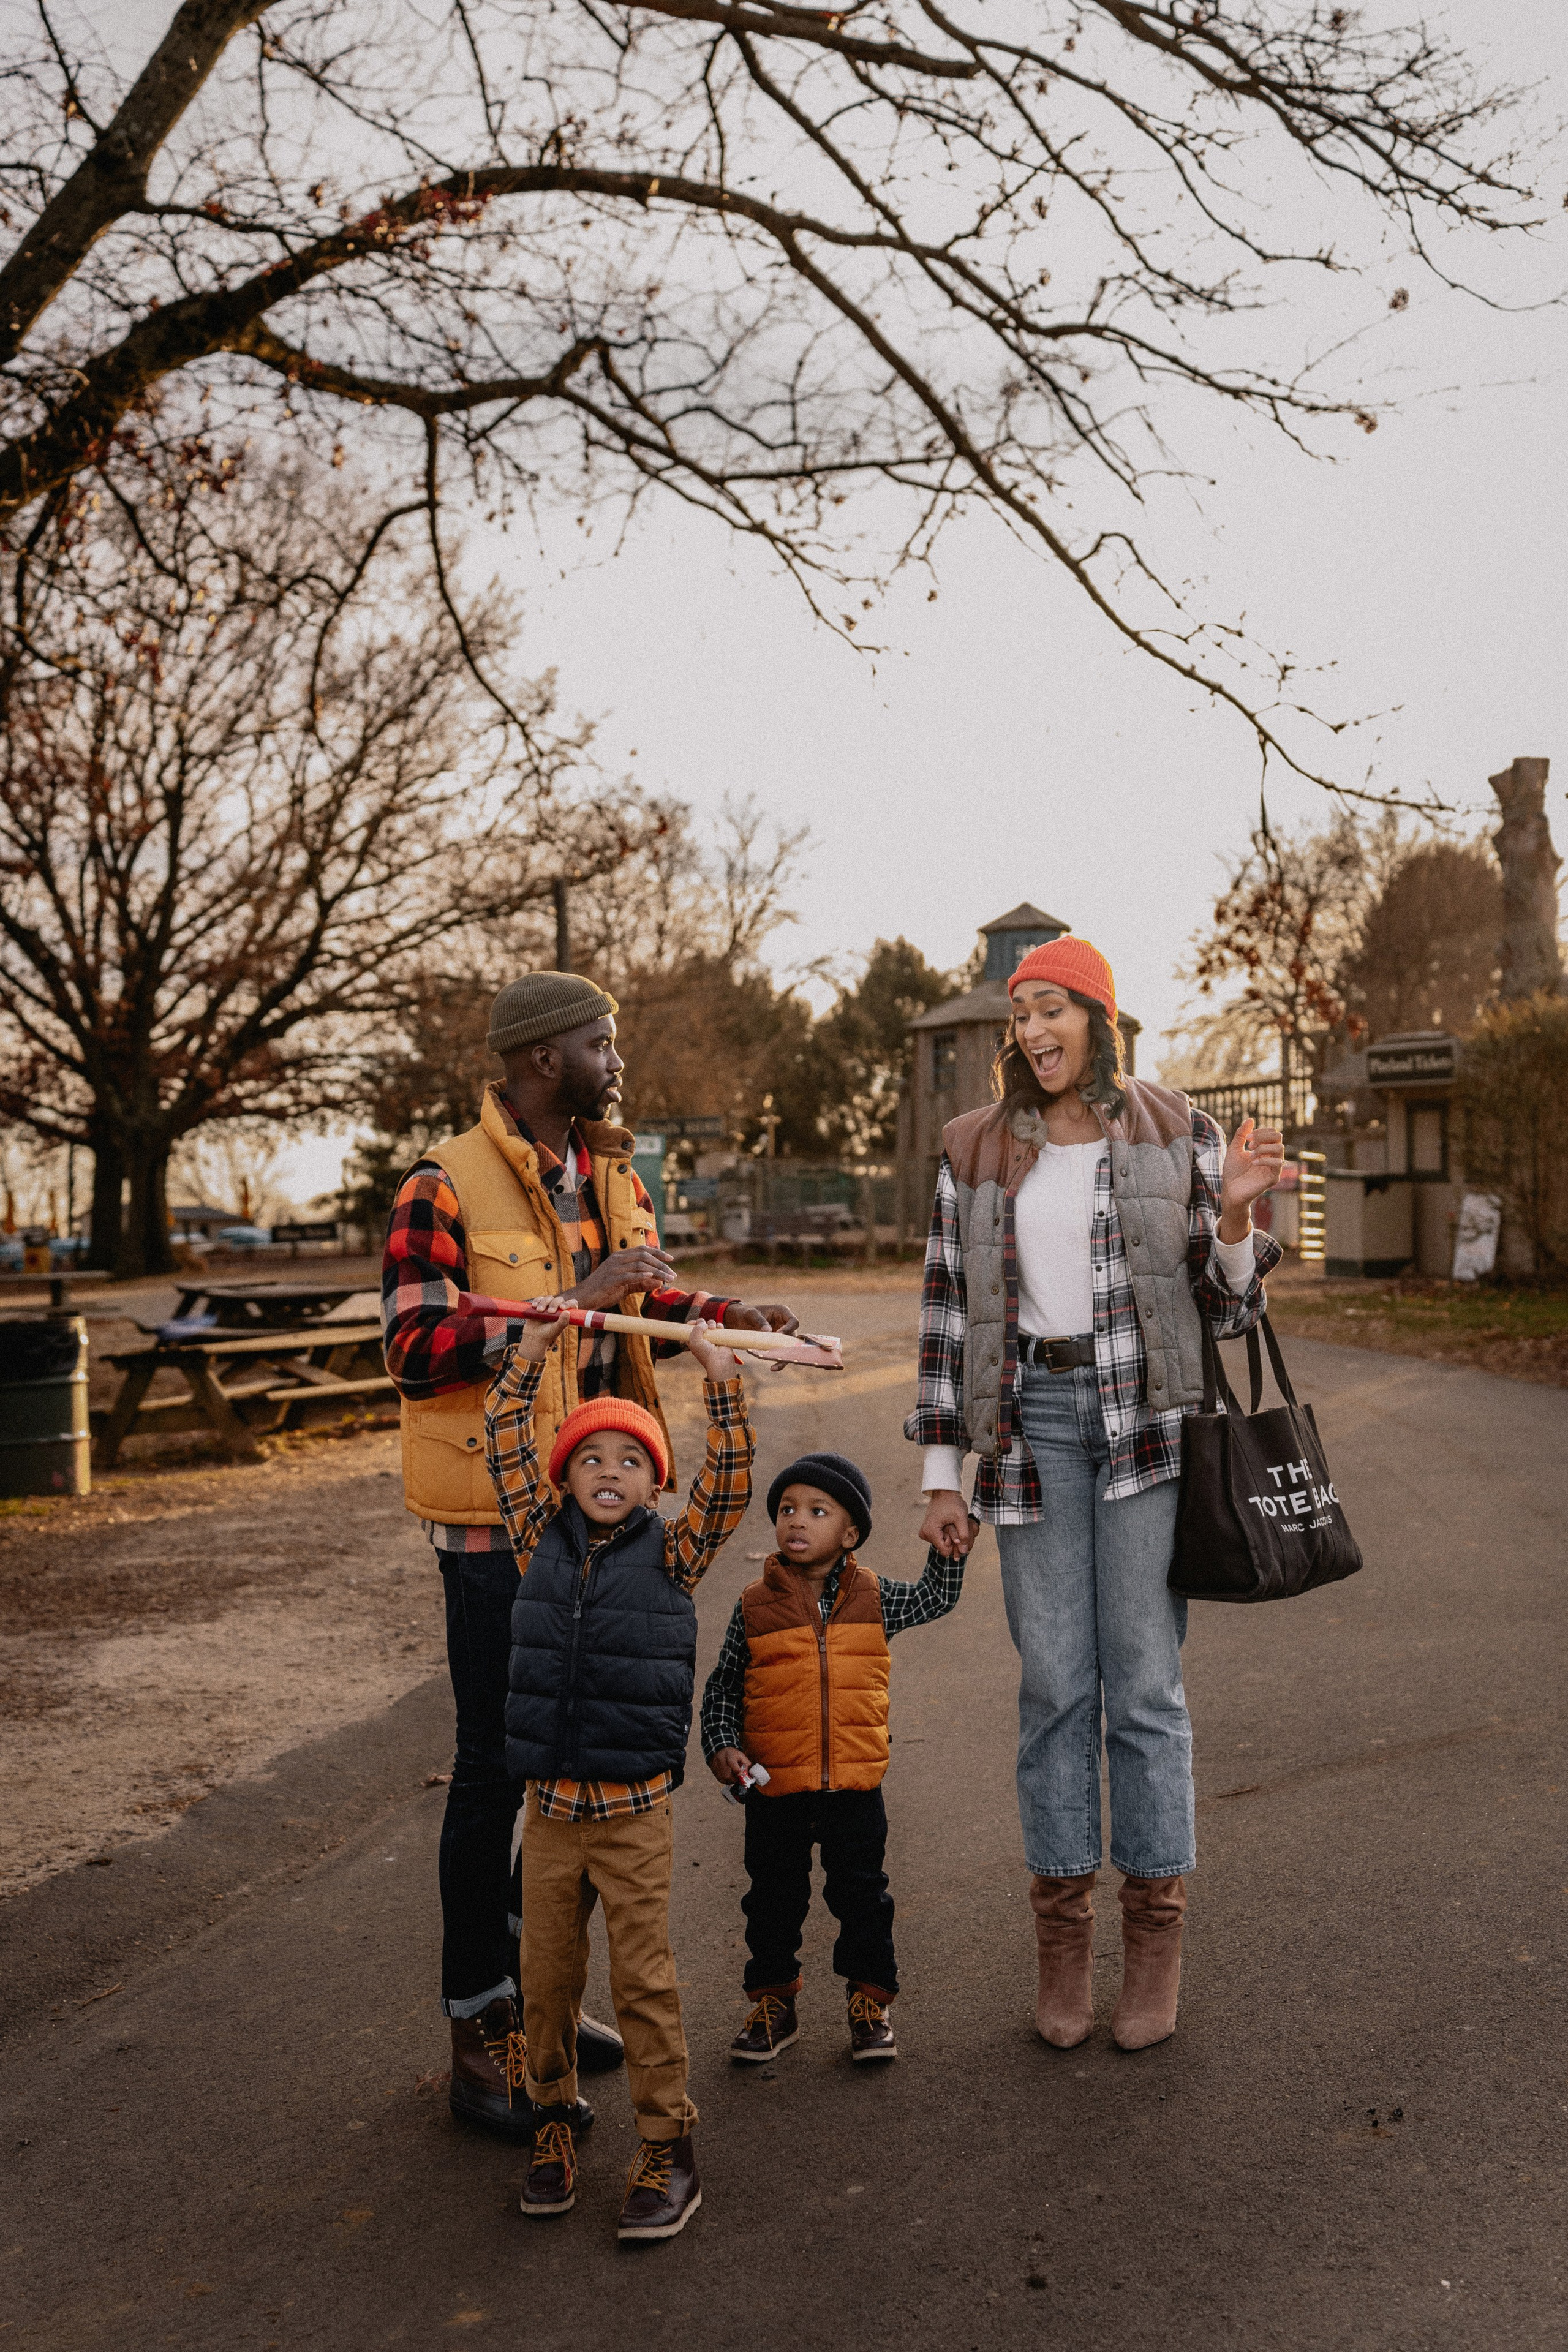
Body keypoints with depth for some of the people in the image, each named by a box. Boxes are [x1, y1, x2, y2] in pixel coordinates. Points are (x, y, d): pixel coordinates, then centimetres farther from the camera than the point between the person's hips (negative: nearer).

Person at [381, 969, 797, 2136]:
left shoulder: (617, 1181, 11)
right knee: (496, 1769, 3)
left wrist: (717, 1316, 4)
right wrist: (572, 1301, -24)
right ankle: (481, 2034, 19)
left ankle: (540, 1985, 35)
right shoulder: (444, 1187, -12)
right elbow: (418, 1350, -21)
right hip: (498, 1518, -7)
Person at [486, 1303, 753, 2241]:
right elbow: (507, 1448, 3)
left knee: (644, 1979, 3)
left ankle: (668, 2149, 17)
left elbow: (730, 1484, -14)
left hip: (635, 1811, -3)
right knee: (549, 1974, 13)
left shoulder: (673, 1554, -3)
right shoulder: (543, 1541, 3)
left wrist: (721, 1379, -19)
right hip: (550, 1806, 3)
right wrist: (530, 1354, 0)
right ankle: (555, 2115, 34)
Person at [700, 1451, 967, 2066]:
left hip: (855, 1784, 0)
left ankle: (871, 2000, 29)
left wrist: (949, 1549, -1)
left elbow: (935, 1600, 13)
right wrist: (722, 1746, -9)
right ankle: (773, 2002, 31)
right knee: (774, 1899, 12)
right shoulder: (755, 1606, -4)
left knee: (862, 1895, 11)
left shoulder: (872, 1599, -1)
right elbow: (722, 1687, 3)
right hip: (773, 1787, 0)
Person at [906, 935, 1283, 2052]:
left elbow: (1225, 1308, 6)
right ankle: (1064, 1928, 18)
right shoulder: (978, 1149, 7)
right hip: (1032, 1418, 1)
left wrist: (1236, 1213, -13)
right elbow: (949, 1311, 7)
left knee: (1145, 1679, 1)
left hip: (1147, 1418, -1)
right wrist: (942, 1474, 5)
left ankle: (1155, 1934, 16)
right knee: (1054, 1683, 5)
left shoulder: (1176, 1135, 4)